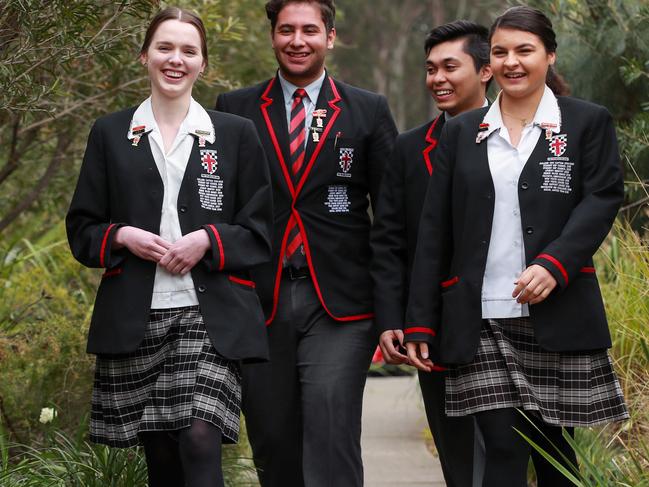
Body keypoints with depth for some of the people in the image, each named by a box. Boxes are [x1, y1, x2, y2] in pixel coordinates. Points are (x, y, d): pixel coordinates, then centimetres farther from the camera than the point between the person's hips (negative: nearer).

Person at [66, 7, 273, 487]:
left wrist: (208, 241, -11)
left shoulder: (236, 134, 9)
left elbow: (260, 231, 8)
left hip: (210, 316, -2)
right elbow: (82, 230, 12)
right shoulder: (110, 134, 11)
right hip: (134, 321, 2)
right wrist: (122, 236, -9)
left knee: (200, 443, -18)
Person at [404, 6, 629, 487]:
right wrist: (420, 322, 5)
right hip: (479, 321, 1)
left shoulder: (588, 122, 6)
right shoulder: (461, 132, 12)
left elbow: (603, 198, -5)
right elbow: (434, 232, 10)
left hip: (555, 316, -1)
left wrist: (555, 263, -22)